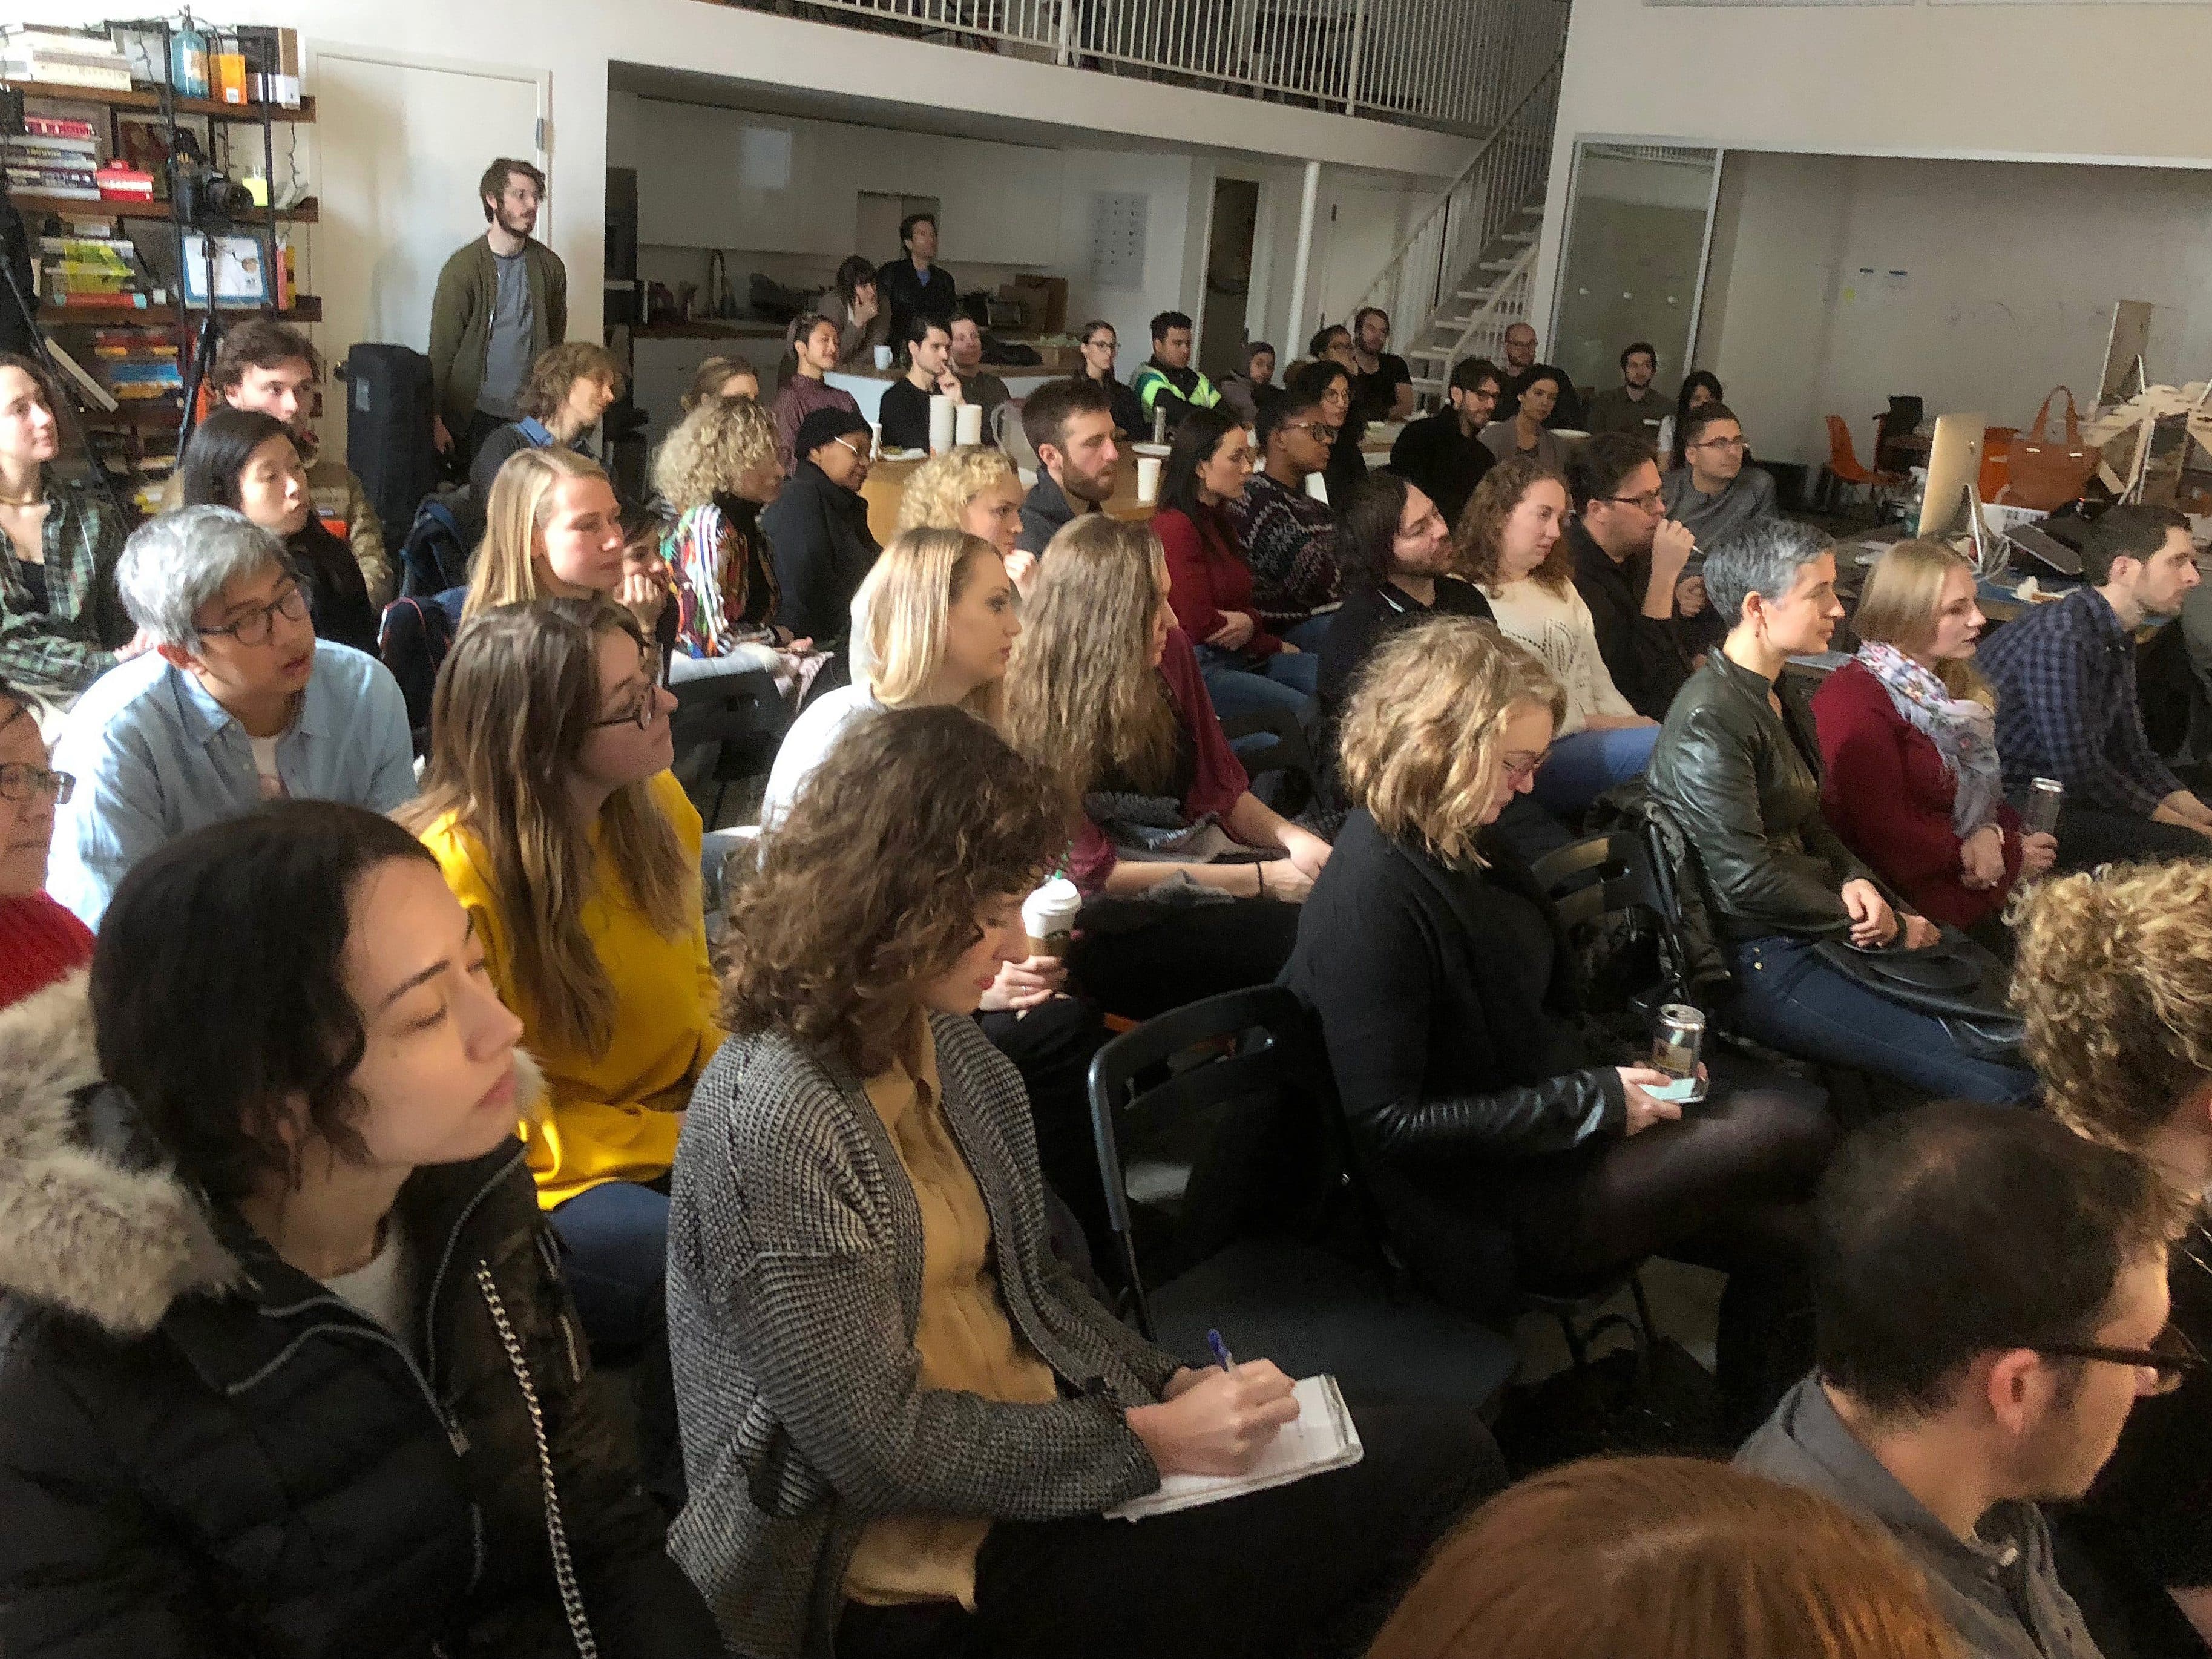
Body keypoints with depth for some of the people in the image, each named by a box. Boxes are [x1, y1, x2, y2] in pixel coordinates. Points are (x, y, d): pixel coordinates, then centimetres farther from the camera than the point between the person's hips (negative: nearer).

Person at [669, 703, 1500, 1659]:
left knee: (1444, 1455, -1)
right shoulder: (774, 1119, -25)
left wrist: (1172, 1384, -2)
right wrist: (1146, 1443, -16)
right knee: (1429, 1481, -9)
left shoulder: (940, 1042, 2)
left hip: (1037, 1442, 8)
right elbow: (881, 1443, -22)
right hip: (927, 1577, -8)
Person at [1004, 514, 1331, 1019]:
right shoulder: (1031, 711, -15)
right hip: (1113, 919, -7)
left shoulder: (1170, 653, 3)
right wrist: (1258, 879, -16)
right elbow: (1090, 872, -14)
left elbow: (1221, 788, 13)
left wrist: (1296, 841, -8)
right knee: (1301, 937, -28)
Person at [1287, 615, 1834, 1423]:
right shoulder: (1372, 895, -23)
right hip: (1492, 1213, -8)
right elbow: (1389, 1122, -24)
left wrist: (1630, 1068, 1)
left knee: (1785, 1234, -6)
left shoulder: (1460, 847, 4)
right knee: (1793, 1129, -9)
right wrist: (1594, 1101, -20)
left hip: (1549, 1138, 8)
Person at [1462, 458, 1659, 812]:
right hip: (1535, 757, -7)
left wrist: (1633, 723, -1)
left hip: (1594, 740, 7)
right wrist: (1603, 723, -8)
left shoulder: (1559, 587, 24)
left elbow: (1599, 681, 18)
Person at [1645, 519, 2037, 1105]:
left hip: (1810, 924, 10)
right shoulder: (1711, 721, -19)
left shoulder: (1777, 696, 12)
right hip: (1756, 961, -10)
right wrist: (1880, 926, -10)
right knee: (2000, 1084, -18)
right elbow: (1746, 879, -21)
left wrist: (1854, 880, -2)